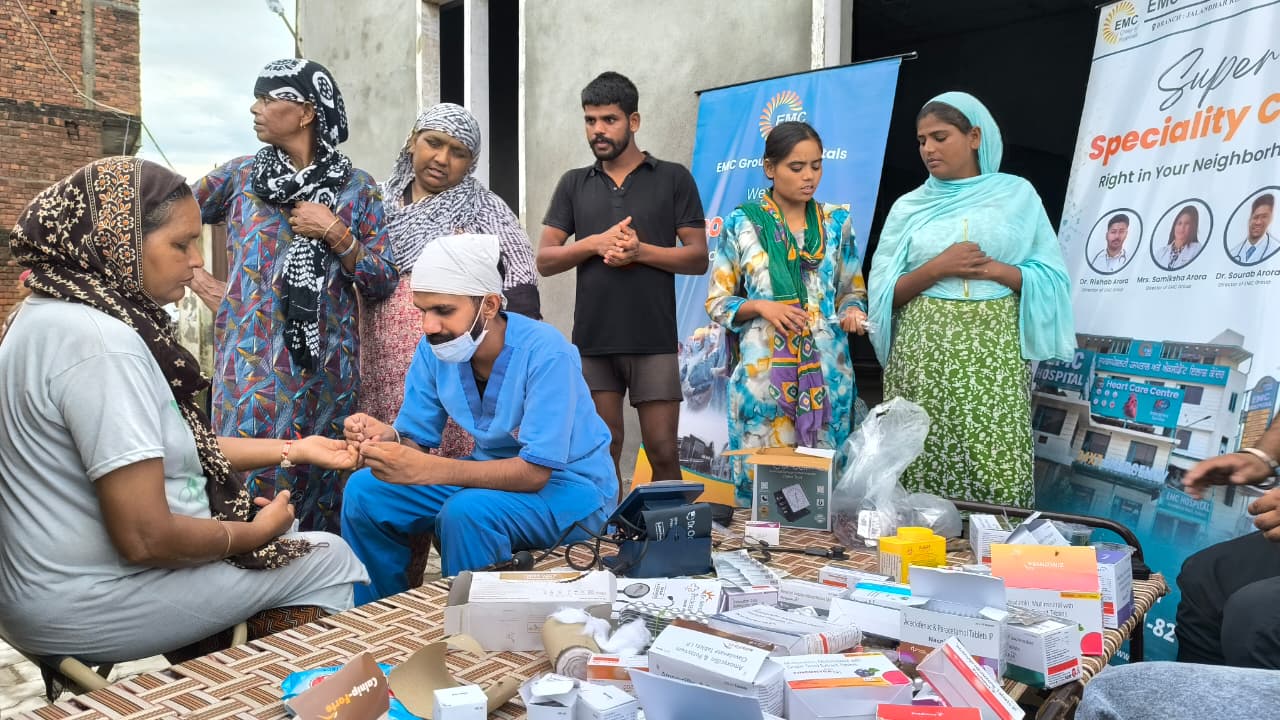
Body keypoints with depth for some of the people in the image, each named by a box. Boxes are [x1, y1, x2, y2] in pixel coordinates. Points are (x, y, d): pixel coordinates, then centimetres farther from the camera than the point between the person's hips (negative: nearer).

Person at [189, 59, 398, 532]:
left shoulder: (356, 187, 4)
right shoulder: (239, 176, 6)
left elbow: (382, 284, 1)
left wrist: (336, 234, -10)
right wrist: (197, 281, 7)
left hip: (327, 367, 0)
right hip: (254, 363, 0)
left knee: (320, 483, 6)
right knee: (251, 481, -3)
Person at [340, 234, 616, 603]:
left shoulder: (546, 352, -27)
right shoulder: (434, 349, -7)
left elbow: (535, 472, -30)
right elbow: (416, 439, -3)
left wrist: (425, 470, -40)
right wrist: (388, 438, -28)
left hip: (570, 488, -6)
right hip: (497, 472, 7)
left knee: (466, 512, -34)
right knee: (365, 491, -6)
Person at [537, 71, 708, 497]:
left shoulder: (673, 179, 4)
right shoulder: (574, 184, 12)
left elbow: (698, 258, 0)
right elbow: (544, 260, 6)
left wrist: (640, 250, -15)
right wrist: (596, 243, -10)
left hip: (653, 341, -2)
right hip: (592, 340, 3)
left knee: (662, 450, 0)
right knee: (602, 451, 8)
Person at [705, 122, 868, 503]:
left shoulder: (836, 222, 8)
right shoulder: (742, 222, 1)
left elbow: (853, 290, 14)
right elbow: (717, 302, 3)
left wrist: (852, 311, -8)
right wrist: (761, 306, -14)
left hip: (826, 371, 2)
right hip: (762, 371, -2)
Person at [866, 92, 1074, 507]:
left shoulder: (1018, 194, 8)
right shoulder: (909, 207, 9)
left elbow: (1052, 277, 4)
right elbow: (882, 292, 4)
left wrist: (994, 270, -11)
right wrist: (937, 268, -10)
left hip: (995, 355, -1)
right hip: (923, 353, 1)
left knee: (998, 474, -5)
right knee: (921, 472, -2)